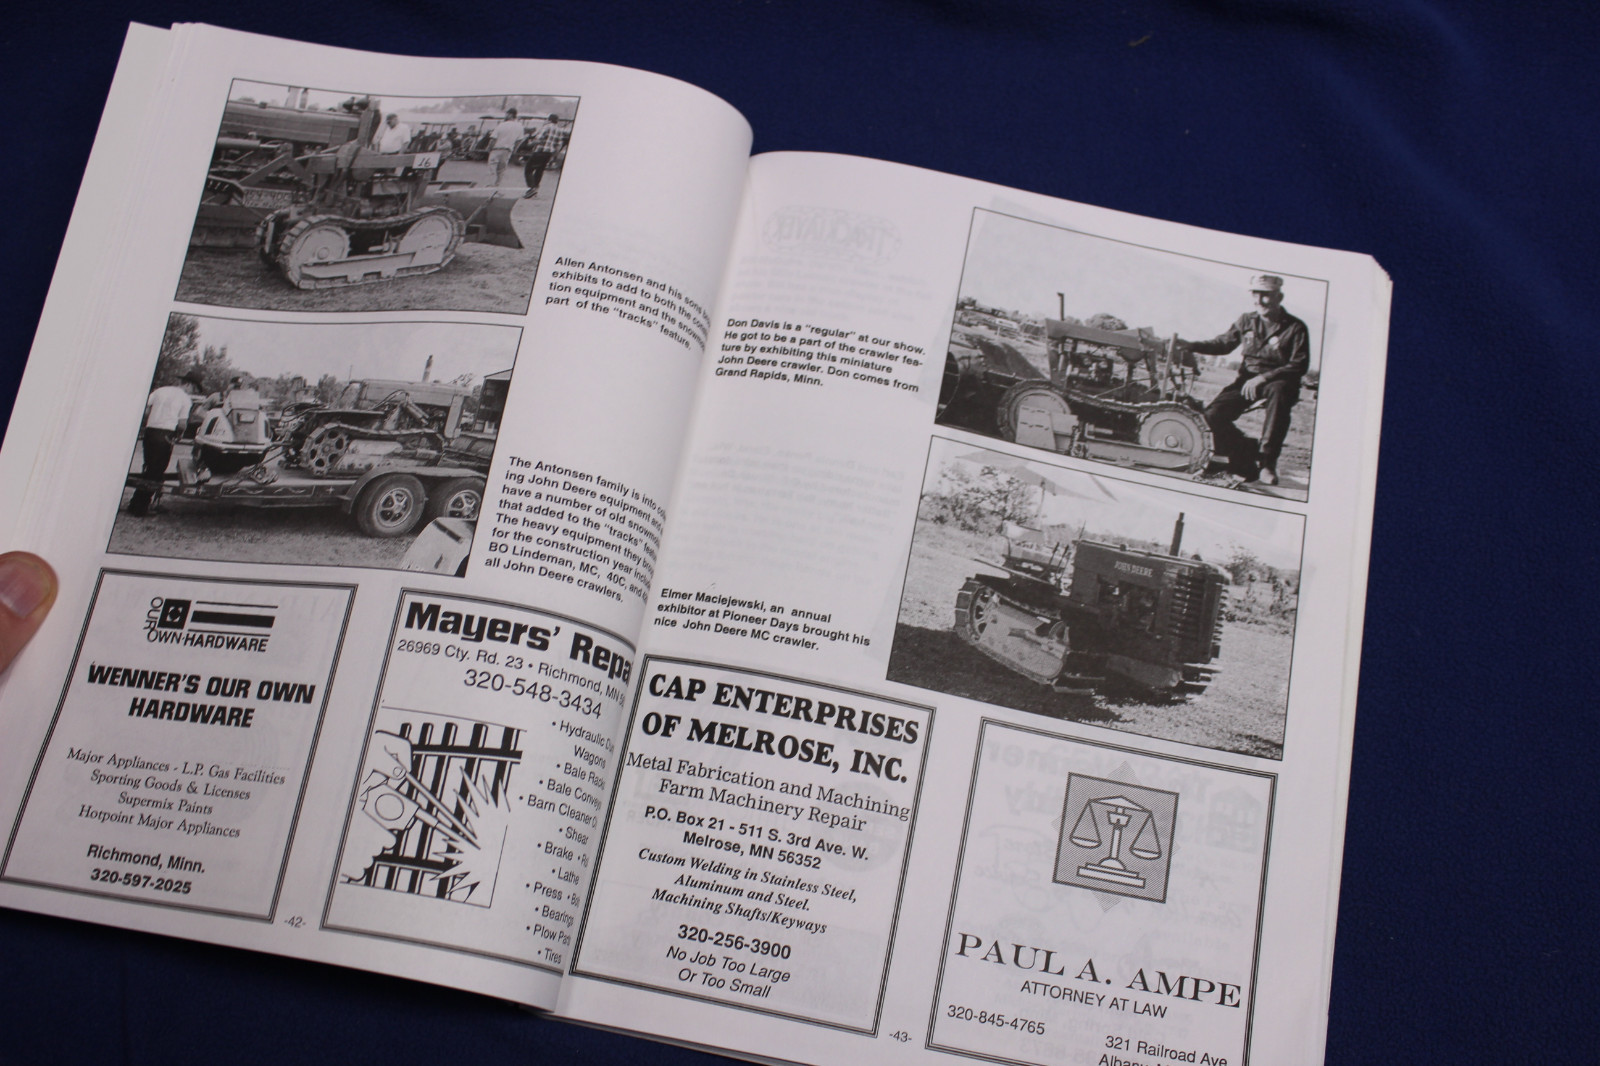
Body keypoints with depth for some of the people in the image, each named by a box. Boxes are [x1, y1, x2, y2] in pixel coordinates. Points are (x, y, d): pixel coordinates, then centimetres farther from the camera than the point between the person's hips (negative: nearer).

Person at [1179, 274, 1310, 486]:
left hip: (1277, 381, -4)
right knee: (1213, 413, -19)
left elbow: (1299, 366, -13)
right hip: (1248, 380, 4)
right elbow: (1224, 343, 16)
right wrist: (1189, 345, 1)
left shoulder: (1295, 328, -6)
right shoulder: (1246, 321, 9)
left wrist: (1264, 377, -23)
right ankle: (1247, 460, 1)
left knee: (1279, 391, -42)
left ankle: (1267, 462, -33)